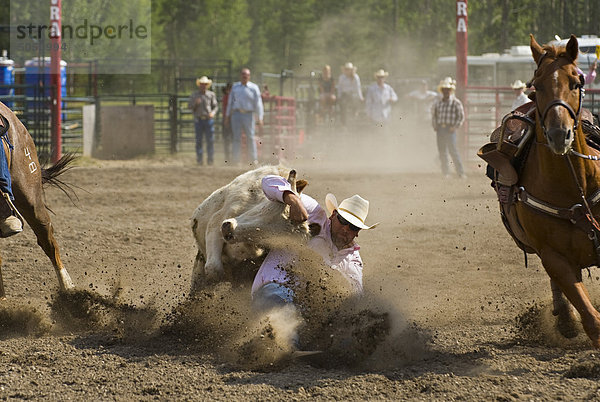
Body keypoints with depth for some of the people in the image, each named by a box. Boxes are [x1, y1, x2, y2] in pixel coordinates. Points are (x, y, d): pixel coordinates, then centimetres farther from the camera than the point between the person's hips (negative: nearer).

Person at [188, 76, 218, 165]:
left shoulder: (211, 94, 5)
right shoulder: (194, 95, 5)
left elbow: (215, 106, 6)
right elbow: (189, 106, 2)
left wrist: (213, 113, -13)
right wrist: (195, 103, -18)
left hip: (209, 120, 0)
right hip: (198, 120, 0)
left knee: (210, 140, -3)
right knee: (199, 140, 0)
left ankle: (210, 159, 1)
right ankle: (199, 160, 5)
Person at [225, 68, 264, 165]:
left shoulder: (254, 88, 4)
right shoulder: (235, 87, 13)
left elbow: (258, 103, 1)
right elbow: (230, 102, 17)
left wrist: (259, 118, -6)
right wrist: (228, 116, 14)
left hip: (248, 115, -2)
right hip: (236, 114, 2)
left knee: (250, 137, -2)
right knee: (236, 137, -4)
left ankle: (254, 159, 8)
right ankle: (235, 160, -3)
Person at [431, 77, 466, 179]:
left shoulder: (456, 103, -2)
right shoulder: (438, 103, 11)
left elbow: (461, 117, -2)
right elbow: (433, 115, 21)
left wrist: (455, 127, -10)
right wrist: (435, 126, 8)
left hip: (450, 129, -5)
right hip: (440, 129, 5)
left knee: (453, 150, -12)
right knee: (442, 152, 6)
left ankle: (460, 172, -10)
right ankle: (445, 173, 12)